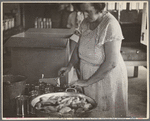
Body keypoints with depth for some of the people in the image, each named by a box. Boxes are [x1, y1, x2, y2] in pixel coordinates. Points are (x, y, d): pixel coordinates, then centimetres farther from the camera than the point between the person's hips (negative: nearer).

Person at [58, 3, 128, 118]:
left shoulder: (110, 25, -23)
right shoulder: (86, 22, -1)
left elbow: (111, 63, -26)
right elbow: (79, 47, 14)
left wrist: (88, 82, -22)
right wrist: (69, 66, 0)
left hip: (107, 77, -6)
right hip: (88, 77, 6)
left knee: (105, 112, 8)